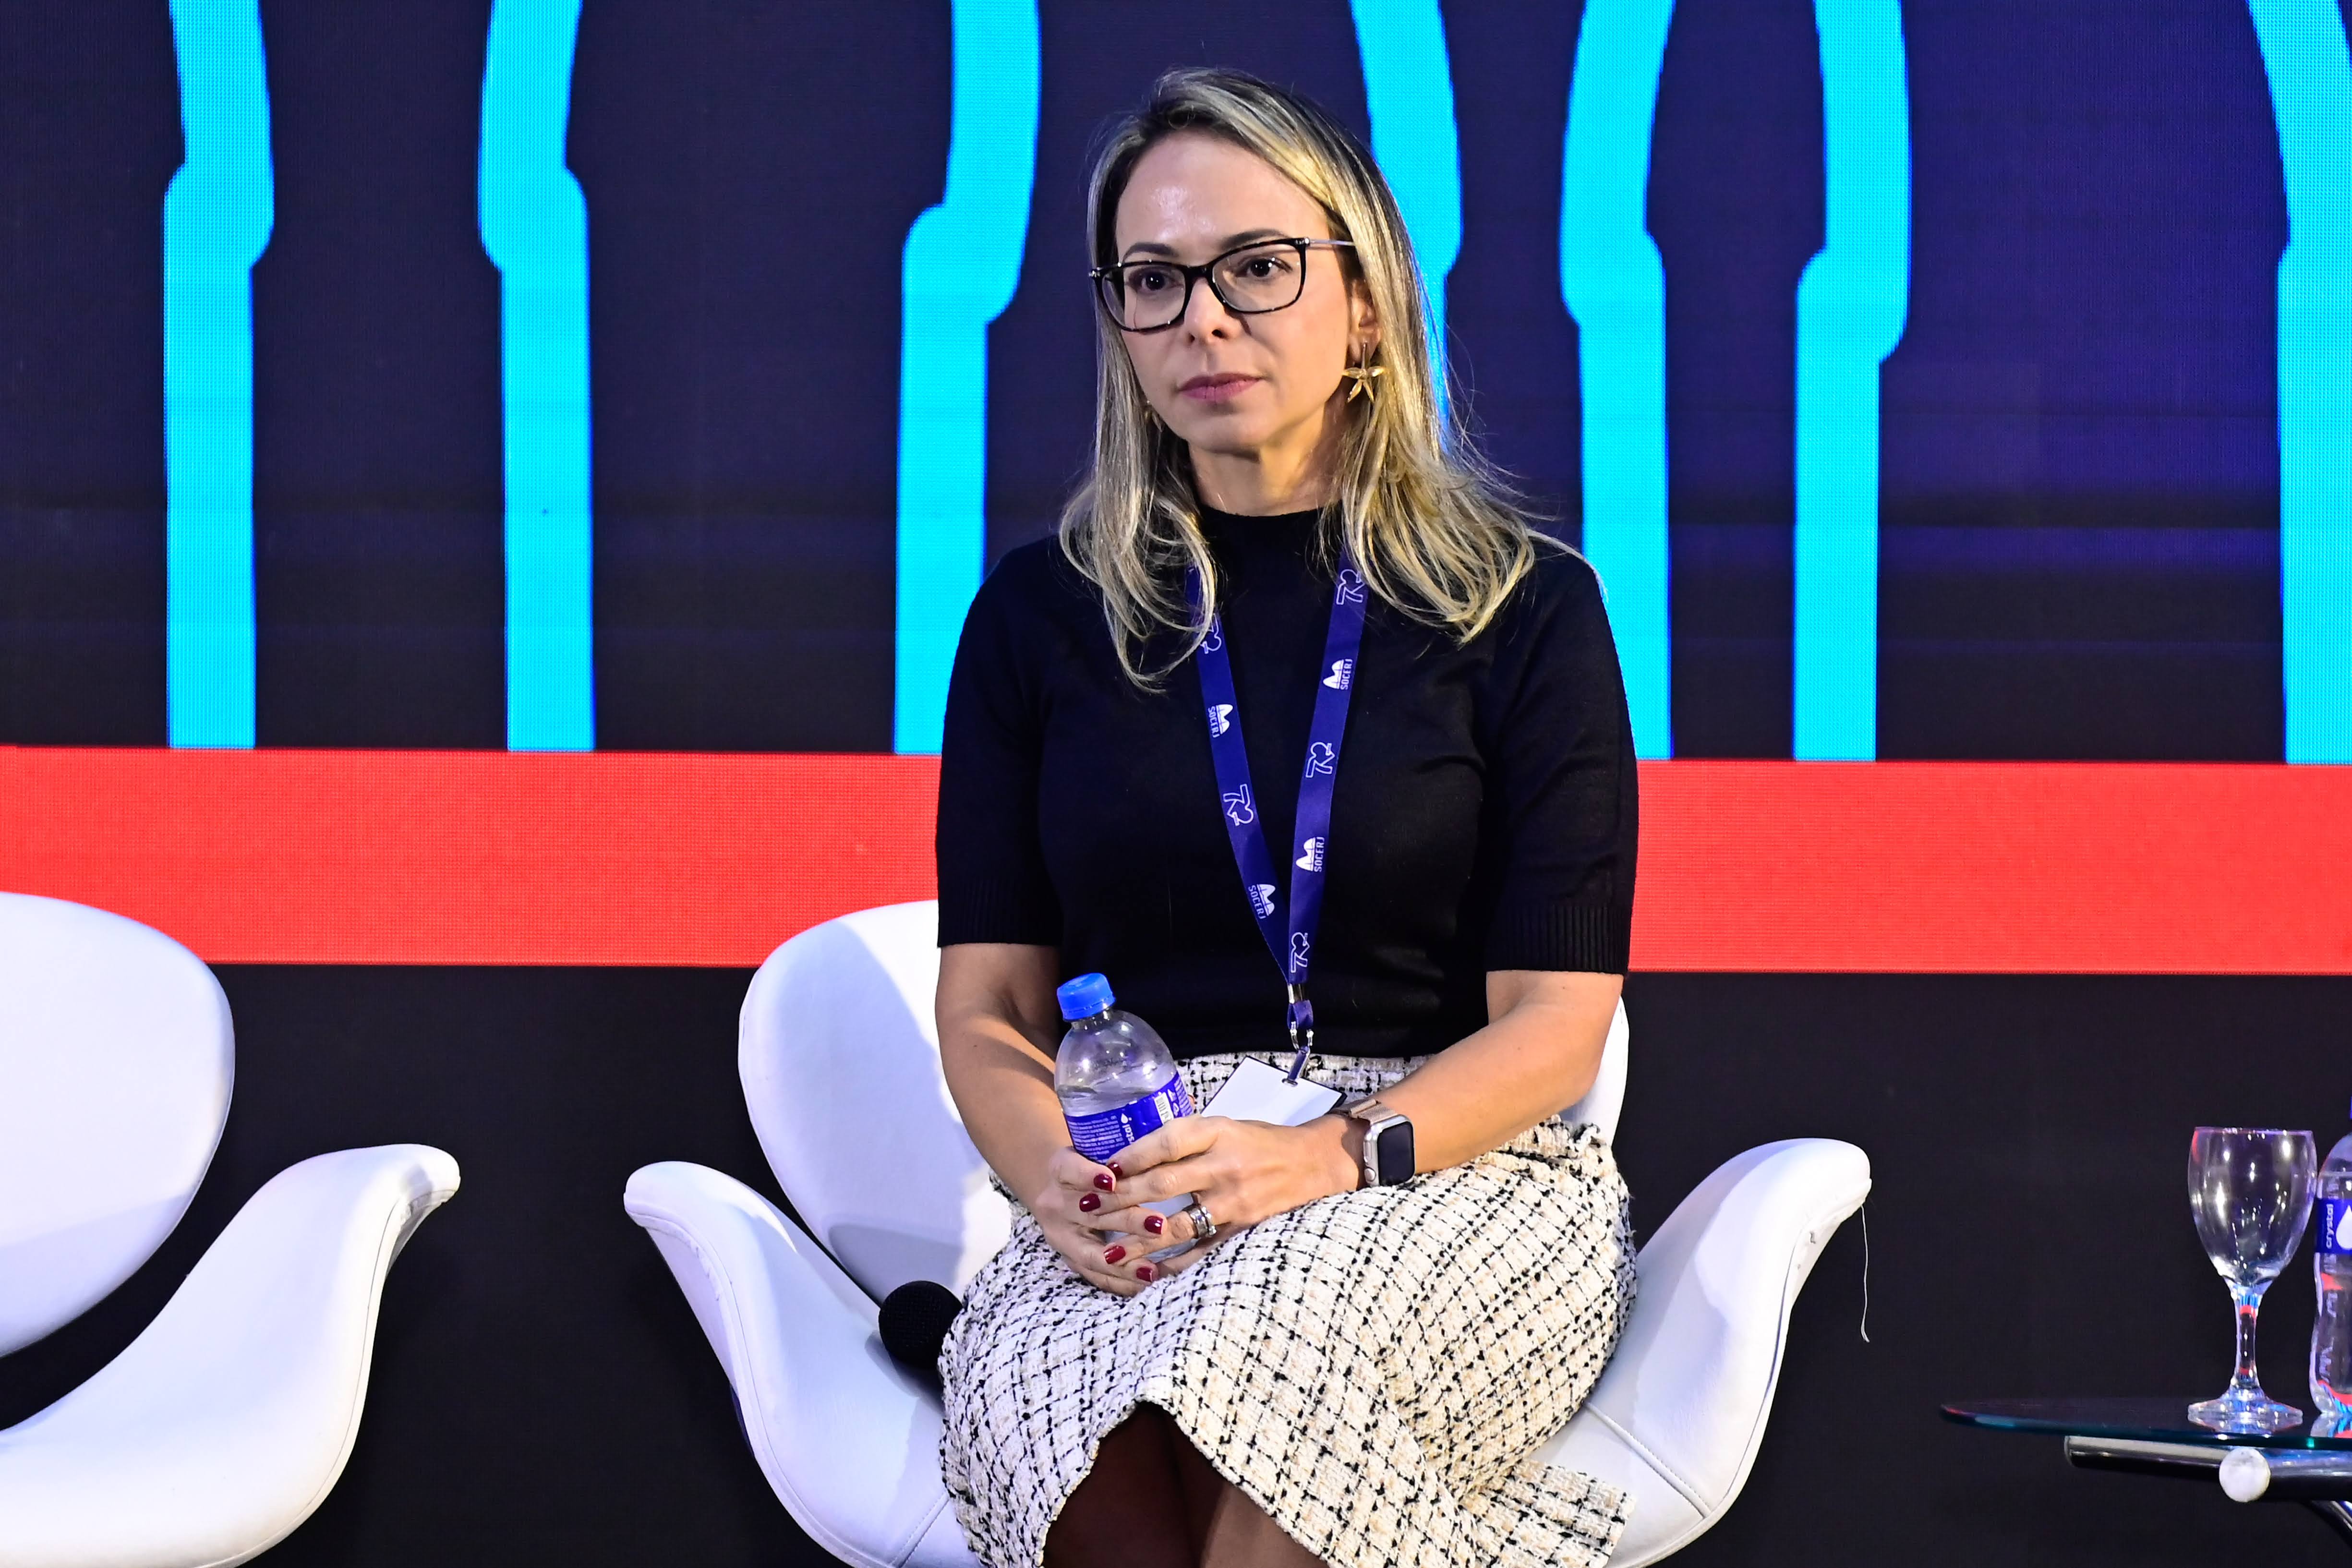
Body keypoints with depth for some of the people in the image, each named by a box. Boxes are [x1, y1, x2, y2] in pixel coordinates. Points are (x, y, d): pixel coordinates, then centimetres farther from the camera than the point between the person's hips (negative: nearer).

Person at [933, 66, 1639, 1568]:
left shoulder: (1523, 608, 6)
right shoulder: (1041, 617, 14)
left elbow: (1554, 1025, -1)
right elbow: (988, 1008, 9)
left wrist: (1334, 1156, -21)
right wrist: (1064, 1181, -15)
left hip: (1461, 1168, -1)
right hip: (1134, 1187, 1)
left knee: (1270, 1335, -39)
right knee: (1053, 1401, -36)